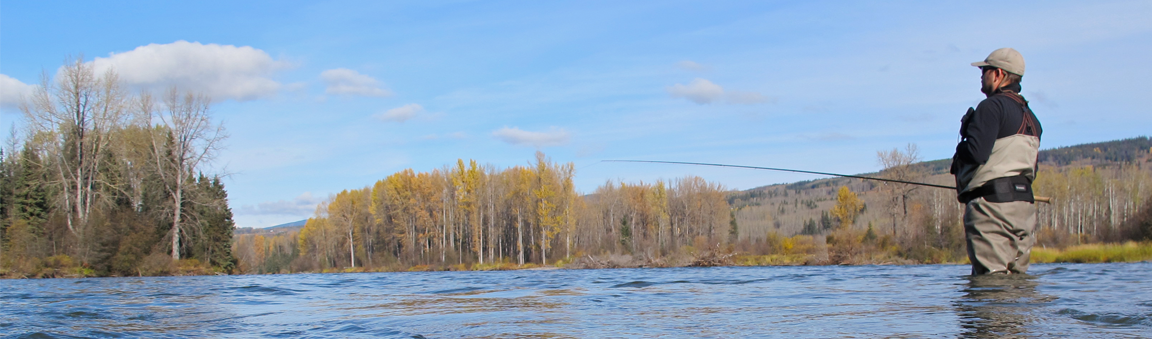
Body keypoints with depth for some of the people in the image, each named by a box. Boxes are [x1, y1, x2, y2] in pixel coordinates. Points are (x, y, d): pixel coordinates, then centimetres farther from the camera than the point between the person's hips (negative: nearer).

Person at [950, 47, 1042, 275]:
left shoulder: (992, 106, -8)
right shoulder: (1030, 117, 21)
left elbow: (977, 152, -19)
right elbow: (1030, 170, 20)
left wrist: (960, 151, 1)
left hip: (991, 203, -9)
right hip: (1025, 203, 9)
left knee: (991, 279, -10)